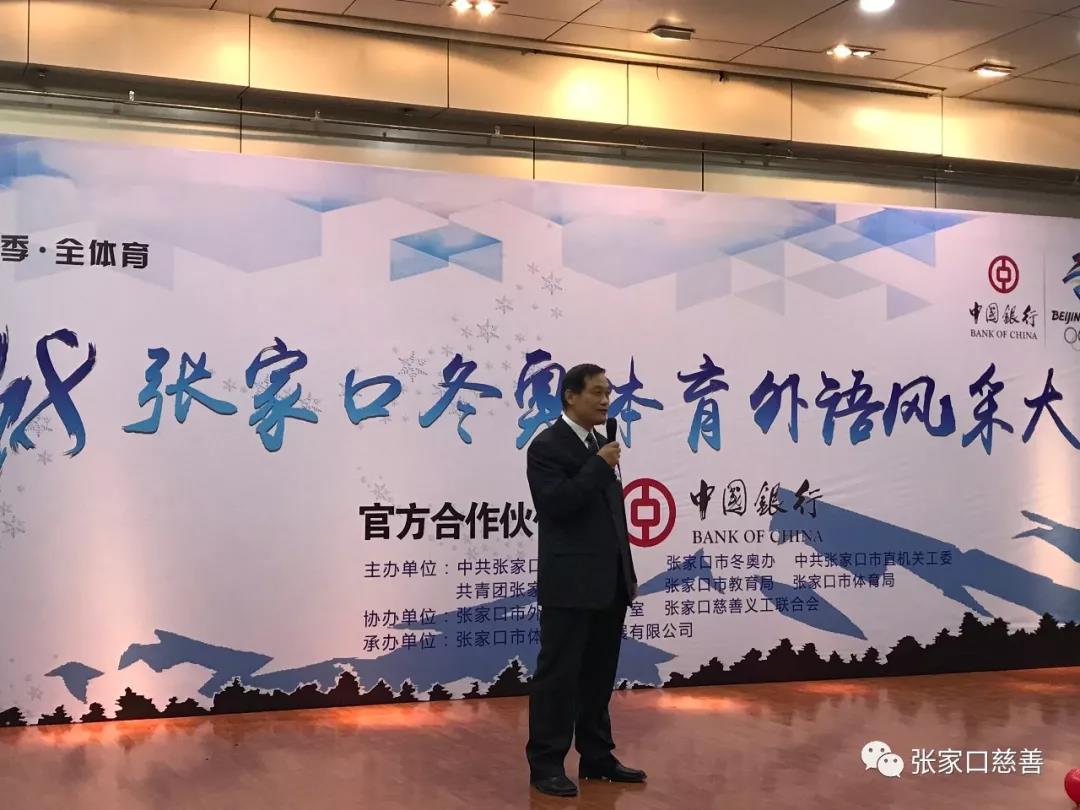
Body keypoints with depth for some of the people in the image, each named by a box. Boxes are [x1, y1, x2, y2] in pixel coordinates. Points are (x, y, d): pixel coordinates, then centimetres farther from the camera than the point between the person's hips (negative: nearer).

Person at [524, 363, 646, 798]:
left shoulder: (599, 444, 15)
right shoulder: (547, 446, -9)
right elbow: (554, 503, -22)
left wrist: (627, 573, 18)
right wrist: (599, 466, -20)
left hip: (608, 583, 8)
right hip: (570, 584, -8)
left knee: (598, 674, 12)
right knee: (558, 674, -2)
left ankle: (596, 757, 21)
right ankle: (545, 763, 6)